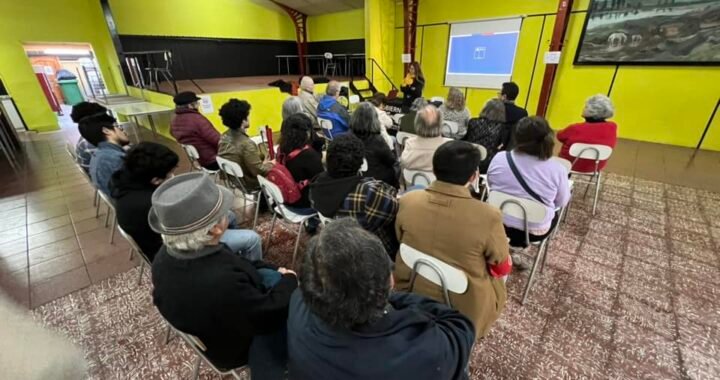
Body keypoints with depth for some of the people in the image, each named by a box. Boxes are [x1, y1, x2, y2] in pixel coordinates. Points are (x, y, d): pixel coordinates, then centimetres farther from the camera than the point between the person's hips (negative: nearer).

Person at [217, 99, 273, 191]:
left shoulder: (224, 137, -3)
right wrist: (270, 164, -6)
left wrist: (261, 161, 8)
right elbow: (259, 171, -24)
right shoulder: (246, 144, -29)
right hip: (247, 185, -8)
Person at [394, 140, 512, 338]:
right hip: (463, 311, -3)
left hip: (410, 300, 4)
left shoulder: (407, 201, -17)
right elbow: (502, 268, -8)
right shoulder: (488, 216, -26)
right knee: (498, 278, 26)